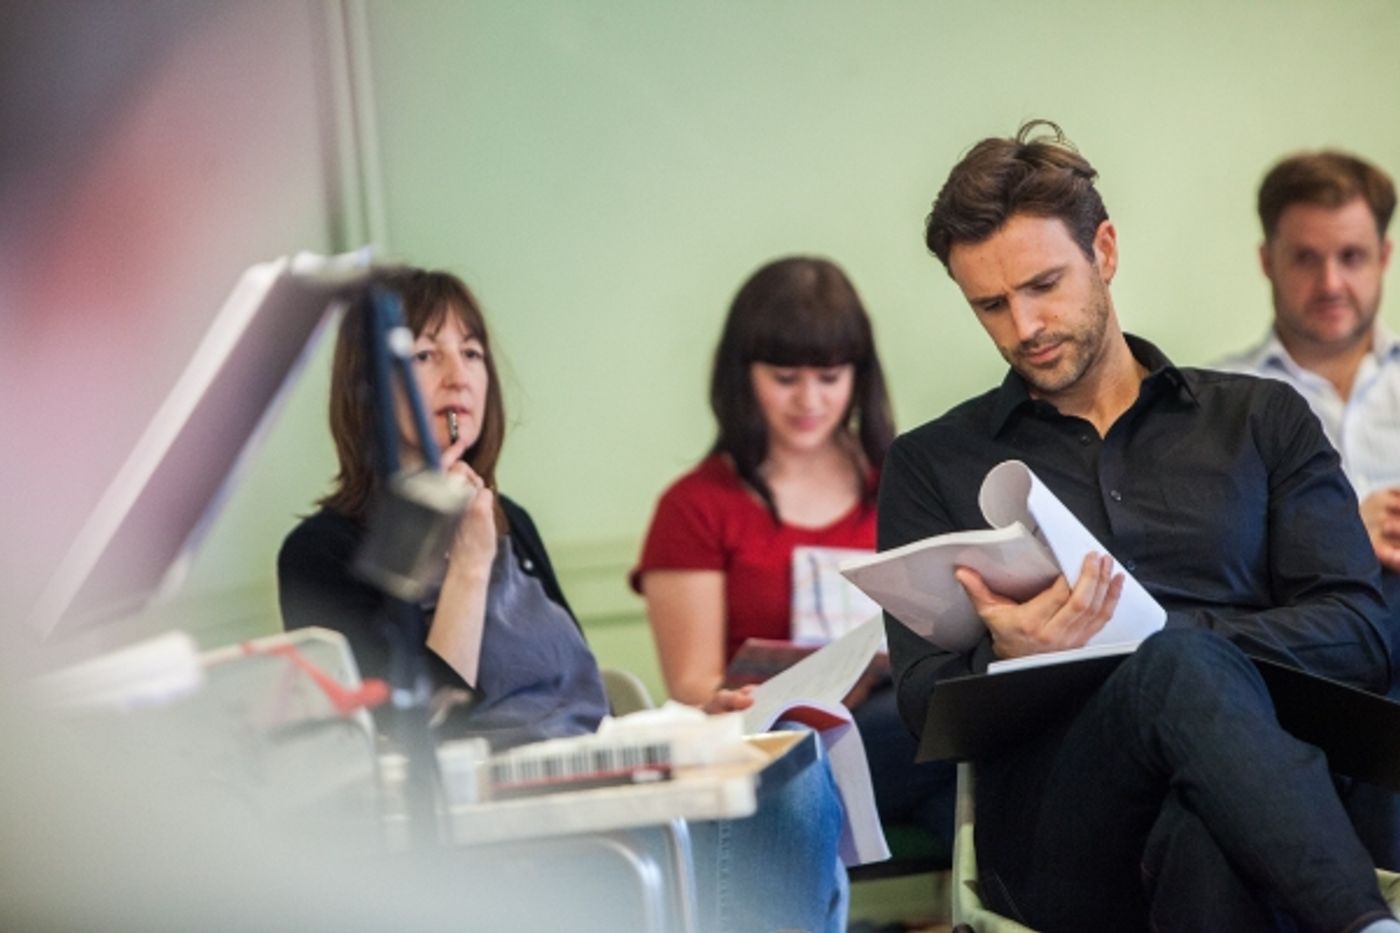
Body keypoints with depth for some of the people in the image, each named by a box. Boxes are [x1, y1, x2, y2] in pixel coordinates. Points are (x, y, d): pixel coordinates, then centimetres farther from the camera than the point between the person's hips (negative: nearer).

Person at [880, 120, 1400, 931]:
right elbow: (927, 701, 10)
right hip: (1056, 832, 1)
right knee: (1179, 669, -38)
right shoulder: (934, 465, 21)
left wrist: (1154, 640, -8)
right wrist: (1011, 659, -15)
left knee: (1196, 778, -43)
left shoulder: (1264, 421, 21)